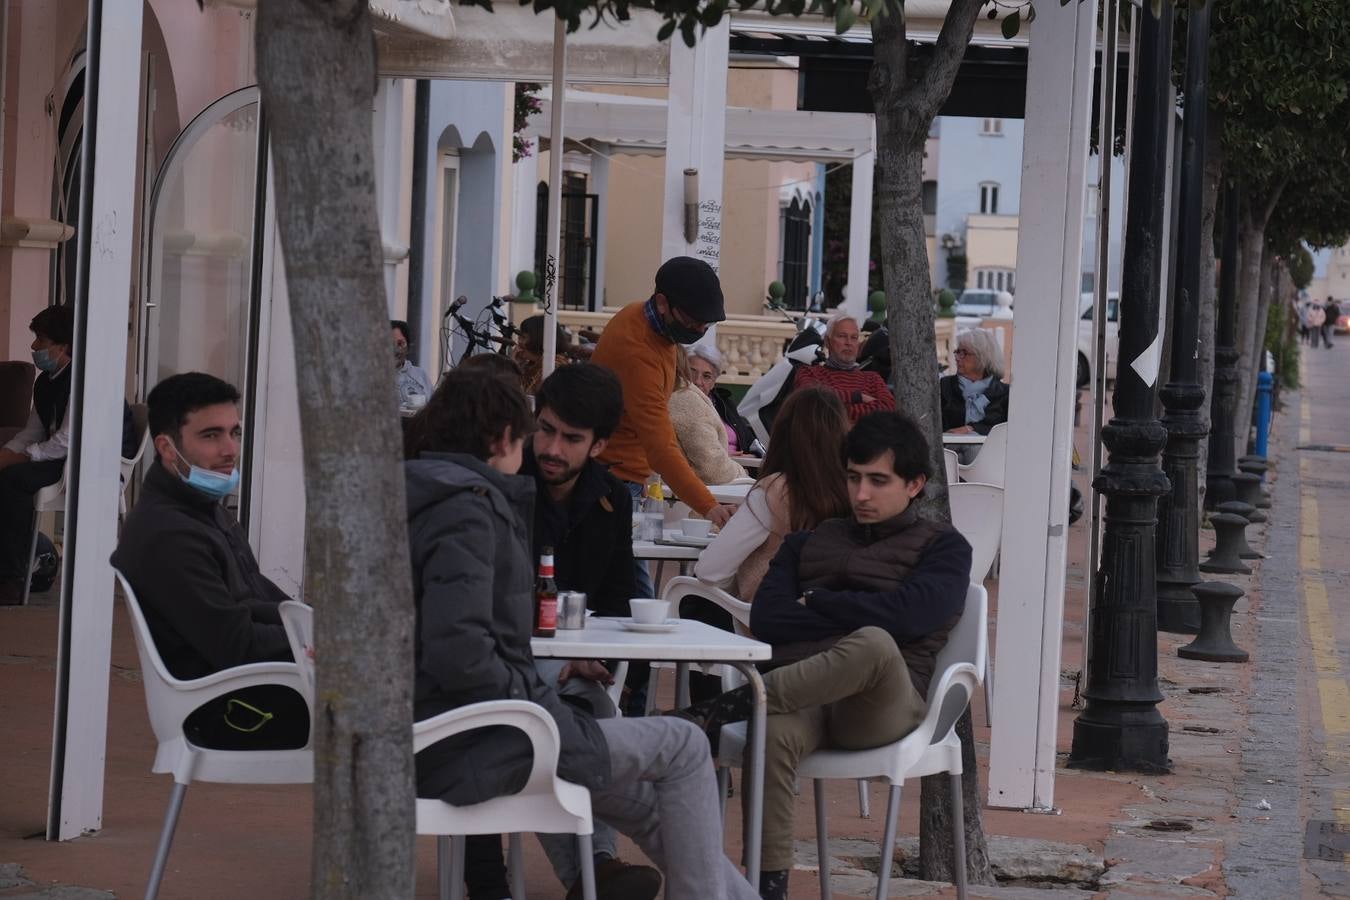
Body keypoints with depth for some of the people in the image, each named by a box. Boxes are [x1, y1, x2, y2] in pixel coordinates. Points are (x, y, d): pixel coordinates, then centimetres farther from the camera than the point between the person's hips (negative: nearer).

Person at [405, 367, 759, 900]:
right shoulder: (466, 506, -16)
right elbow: (458, 654, -28)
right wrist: (535, 701, -13)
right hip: (469, 749, -10)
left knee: (652, 810, 21)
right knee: (682, 748, 2)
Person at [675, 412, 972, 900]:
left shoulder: (943, 547, 17)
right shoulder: (809, 542, 28)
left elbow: (908, 615, -5)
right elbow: (765, 619, 10)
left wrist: (815, 603, 6)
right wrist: (856, 614, 1)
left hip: (884, 705, -2)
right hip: (801, 694, 3)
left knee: (874, 645, -40)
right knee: (775, 735, -37)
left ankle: (715, 712, -37)